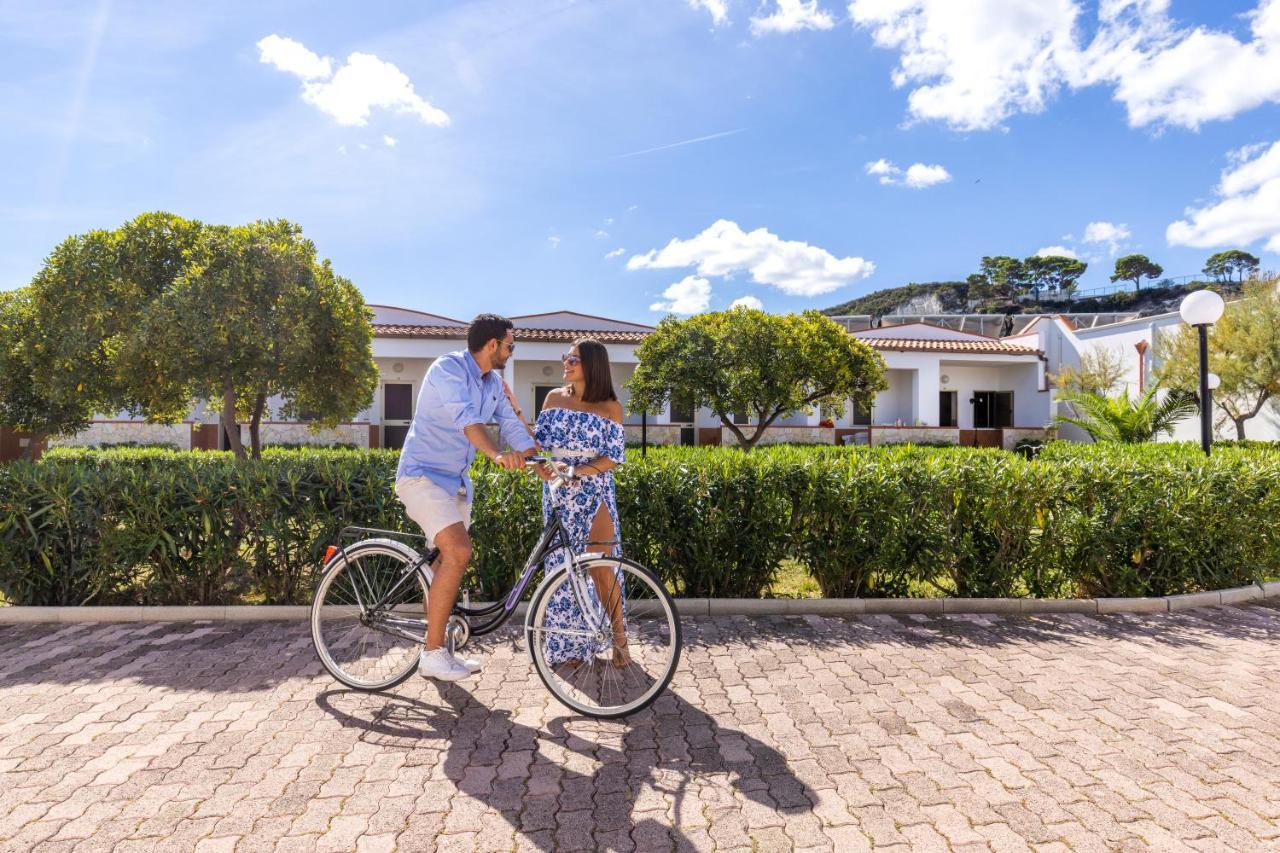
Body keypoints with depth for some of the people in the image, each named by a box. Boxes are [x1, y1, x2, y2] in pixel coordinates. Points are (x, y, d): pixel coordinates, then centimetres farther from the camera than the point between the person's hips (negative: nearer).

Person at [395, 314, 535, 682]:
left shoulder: (494, 383, 8)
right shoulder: (448, 368, -18)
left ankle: (436, 649, 32)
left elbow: (512, 425, 5)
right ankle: (432, 654, -11)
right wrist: (497, 455, -49)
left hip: (455, 480, 9)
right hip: (423, 473, -9)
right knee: (458, 551, -22)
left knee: (449, 560, 15)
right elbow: (465, 417, -34)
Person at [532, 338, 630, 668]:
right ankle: (572, 642, 19)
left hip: (593, 492, -3)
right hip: (557, 492, 3)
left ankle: (619, 637, 12)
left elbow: (613, 457, -9)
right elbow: (539, 441, 4)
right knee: (563, 568, 6)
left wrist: (579, 471, -20)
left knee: (601, 568, -4)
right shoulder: (554, 398, 5)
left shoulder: (609, 407, -4)